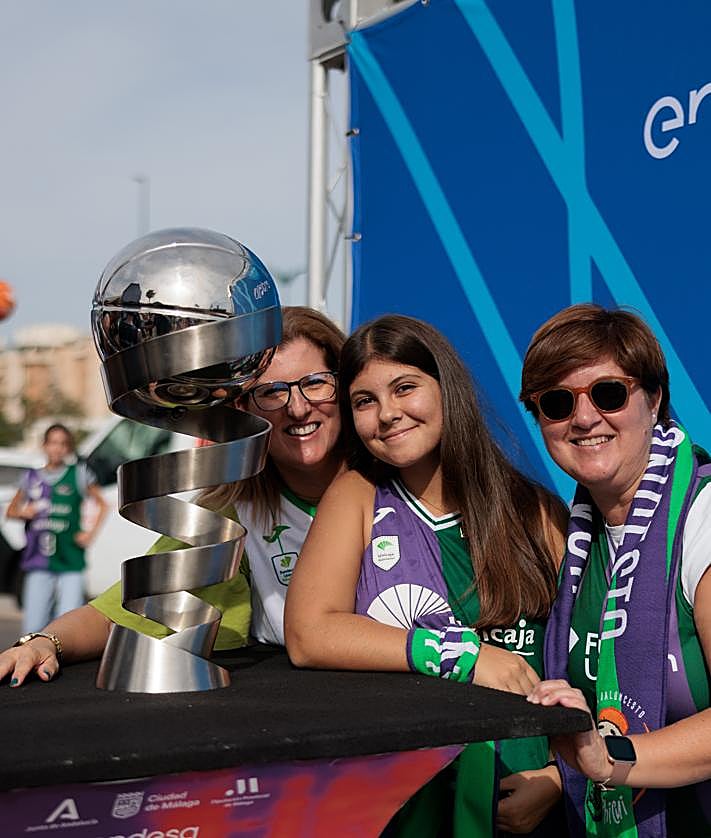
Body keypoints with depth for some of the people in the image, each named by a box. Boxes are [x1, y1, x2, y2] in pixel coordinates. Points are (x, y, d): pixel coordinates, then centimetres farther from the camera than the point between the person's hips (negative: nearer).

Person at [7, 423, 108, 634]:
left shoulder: (78, 474, 4)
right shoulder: (31, 477, 11)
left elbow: (102, 504, 12)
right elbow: (11, 510, 21)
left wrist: (91, 532, 0)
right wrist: (24, 512, -1)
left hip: (70, 563, -2)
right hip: (38, 563, 2)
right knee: (33, 629, -2)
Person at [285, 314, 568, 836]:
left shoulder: (540, 515, 8)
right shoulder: (357, 498, 7)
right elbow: (308, 635, -5)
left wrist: (560, 775, -9)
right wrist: (464, 654, -10)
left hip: (519, 790, 1)